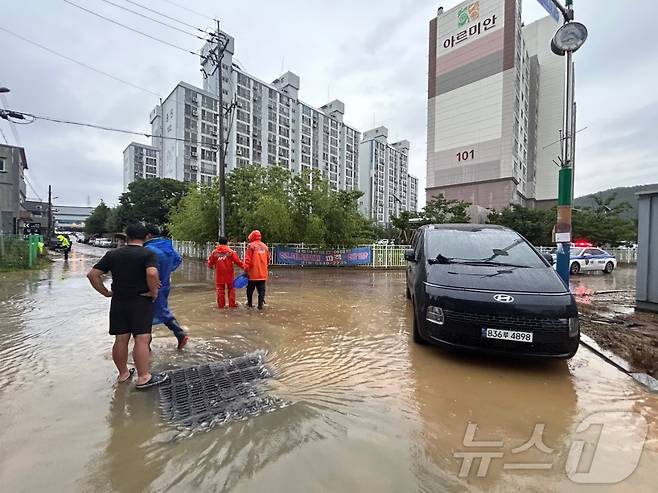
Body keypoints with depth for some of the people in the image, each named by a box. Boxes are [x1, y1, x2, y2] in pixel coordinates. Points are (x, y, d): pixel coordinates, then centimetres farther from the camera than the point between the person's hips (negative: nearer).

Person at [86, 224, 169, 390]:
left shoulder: (112, 254, 7)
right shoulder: (148, 254, -9)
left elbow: (92, 274, 5)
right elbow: (152, 273, -27)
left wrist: (106, 292, 9)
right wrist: (154, 292, -14)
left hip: (118, 302, 6)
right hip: (141, 301, -5)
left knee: (121, 339, 13)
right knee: (142, 339, -5)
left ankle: (123, 373, 27)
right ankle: (144, 377, -2)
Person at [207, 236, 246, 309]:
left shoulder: (214, 252, -1)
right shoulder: (230, 252, -7)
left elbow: (210, 262, 8)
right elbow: (238, 261, -9)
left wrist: (210, 266, 30)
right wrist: (244, 267, -2)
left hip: (219, 274, 2)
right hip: (229, 274, -1)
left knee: (220, 289, 11)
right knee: (231, 288, 10)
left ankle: (221, 304, 14)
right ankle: (232, 304, 9)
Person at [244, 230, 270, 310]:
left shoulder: (251, 246, -6)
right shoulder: (265, 246, 8)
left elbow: (247, 259, -11)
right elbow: (268, 259, 16)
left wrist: (246, 269, -9)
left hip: (253, 273, -3)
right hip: (263, 273, 3)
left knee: (250, 289, 14)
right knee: (261, 290, 7)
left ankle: (249, 303, 27)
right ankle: (260, 304, 1)